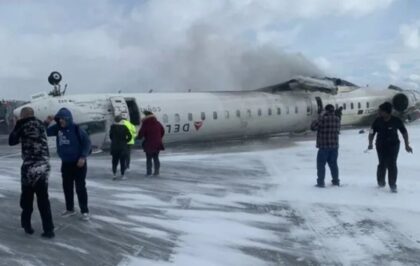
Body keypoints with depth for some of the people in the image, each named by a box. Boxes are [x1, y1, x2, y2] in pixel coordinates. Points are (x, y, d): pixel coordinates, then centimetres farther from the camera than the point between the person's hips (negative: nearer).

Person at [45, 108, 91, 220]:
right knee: (67, 187, 12)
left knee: (80, 188, -3)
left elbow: (87, 142, -12)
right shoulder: (57, 128, 1)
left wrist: (83, 157, -18)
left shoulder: (76, 129, -14)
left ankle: (85, 211, 5)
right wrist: (46, 123, -10)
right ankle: (70, 209, 26)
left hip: (78, 163, -5)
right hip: (65, 163, 6)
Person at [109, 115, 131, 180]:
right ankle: (122, 175, 5)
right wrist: (125, 141, 5)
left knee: (114, 161, 13)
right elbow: (129, 136, -10)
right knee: (123, 161, 5)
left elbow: (110, 136, 1)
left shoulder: (113, 127, -3)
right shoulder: (124, 127, -7)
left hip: (114, 147, 2)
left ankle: (114, 174, 4)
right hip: (123, 146, -2)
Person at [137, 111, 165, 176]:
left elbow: (141, 134, -11)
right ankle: (156, 171, 12)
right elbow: (162, 131, 14)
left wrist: (138, 137, 11)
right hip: (157, 144, 4)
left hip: (149, 144, -4)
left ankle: (149, 172, 7)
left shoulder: (145, 124, -13)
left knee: (149, 158, 7)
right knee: (156, 158, 13)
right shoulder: (158, 123, 3)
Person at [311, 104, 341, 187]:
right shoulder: (337, 119, 3)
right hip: (334, 146, 5)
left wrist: (320, 117, -5)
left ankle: (321, 182, 2)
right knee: (333, 163, 16)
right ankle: (336, 181, 22)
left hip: (324, 146, -5)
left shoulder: (323, 118, -15)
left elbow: (313, 127, -12)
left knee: (321, 164, 3)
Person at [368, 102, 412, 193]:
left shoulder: (396, 121, -10)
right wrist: (370, 143, -18)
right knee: (382, 164, -3)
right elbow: (372, 133, -2)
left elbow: (404, 132, 1)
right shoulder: (377, 121, -9)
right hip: (381, 145, 1)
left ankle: (393, 185, 5)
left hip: (393, 145, -1)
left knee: (392, 164, -7)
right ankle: (381, 182, 21)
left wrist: (407, 145, -1)